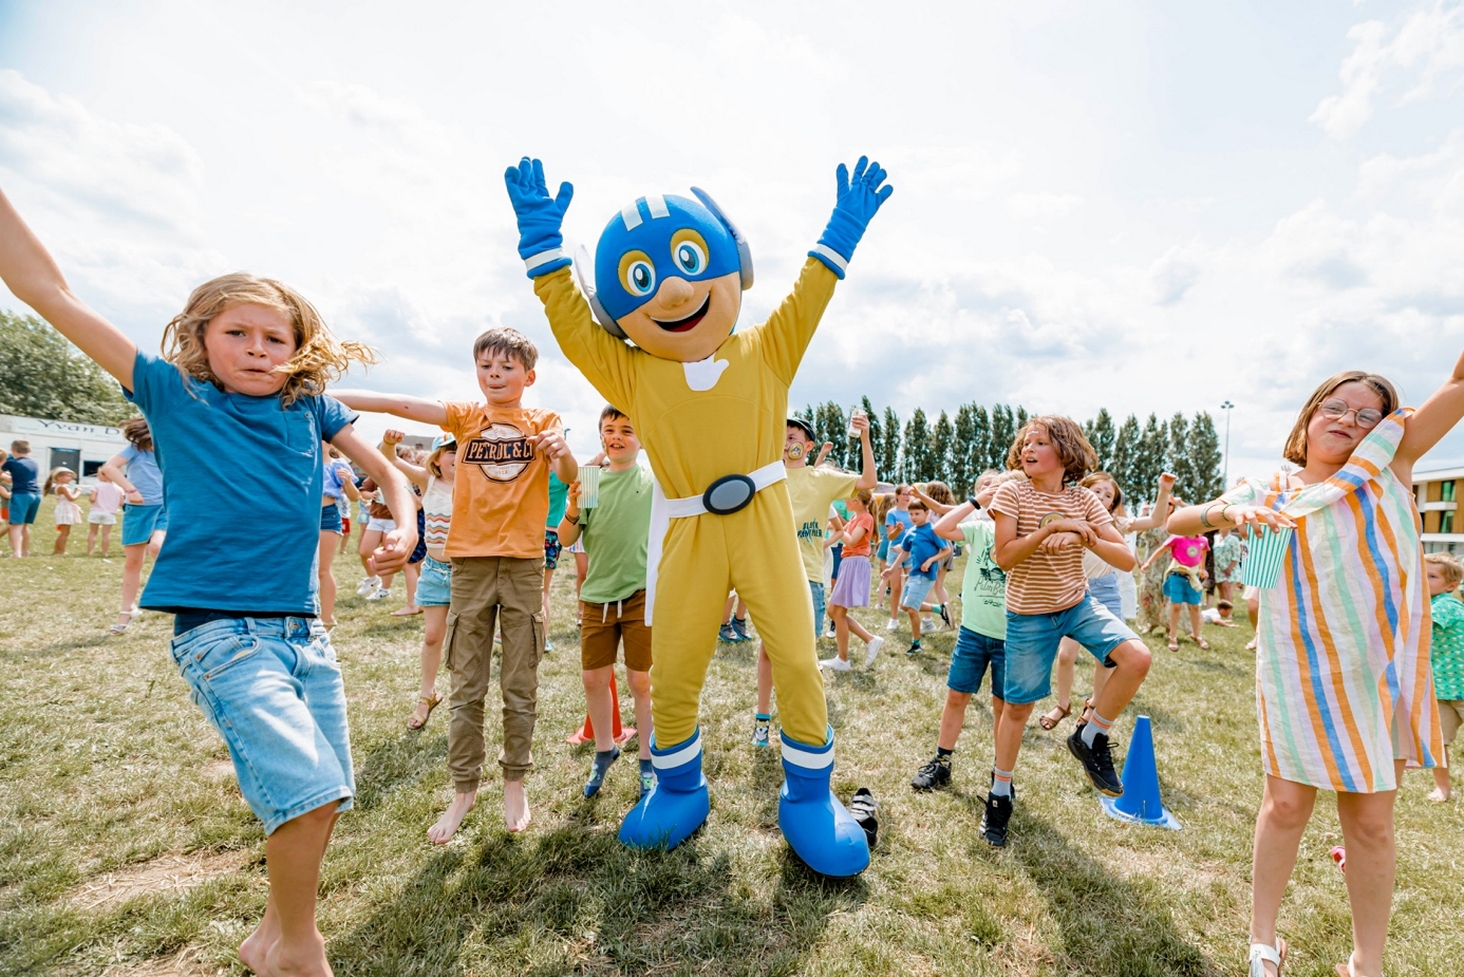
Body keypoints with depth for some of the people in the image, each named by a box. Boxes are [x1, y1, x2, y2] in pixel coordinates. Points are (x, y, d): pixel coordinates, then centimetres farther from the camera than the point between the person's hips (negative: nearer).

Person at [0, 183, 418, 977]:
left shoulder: (310, 407, 6)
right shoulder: (175, 395, 1)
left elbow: (387, 473, 8)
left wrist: (403, 527, -10)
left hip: (303, 629, 4)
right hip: (220, 631, -4)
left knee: (323, 796, 10)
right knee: (304, 788, -16)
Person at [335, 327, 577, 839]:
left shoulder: (544, 421, 3)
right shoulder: (465, 416, 7)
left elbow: (569, 476, -12)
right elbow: (399, 404, -6)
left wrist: (561, 451, -34)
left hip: (524, 565, -1)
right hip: (470, 564, 1)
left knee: (520, 687, 8)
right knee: (466, 688, 8)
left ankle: (515, 783, 25)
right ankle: (464, 790, 24)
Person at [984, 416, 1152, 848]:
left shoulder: (1084, 499, -4)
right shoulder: (1012, 494, -11)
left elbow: (1127, 559, -9)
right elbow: (1004, 558, -20)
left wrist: (1084, 536, -25)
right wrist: (1053, 526, -25)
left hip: (1079, 604, 3)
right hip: (1028, 615, -3)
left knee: (1136, 657, -22)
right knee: (1017, 706, 5)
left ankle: (1090, 738, 4)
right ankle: (999, 795, 26)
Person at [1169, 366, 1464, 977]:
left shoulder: (1389, 462, 5)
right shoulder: (1269, 491, 5)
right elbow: (1177, 522, -3)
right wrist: (1230, 511, -21)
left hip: (1382, 670, 1)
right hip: (1298, 671, 0)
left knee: (1371, 822, 10)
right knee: (1285, 806, 6)